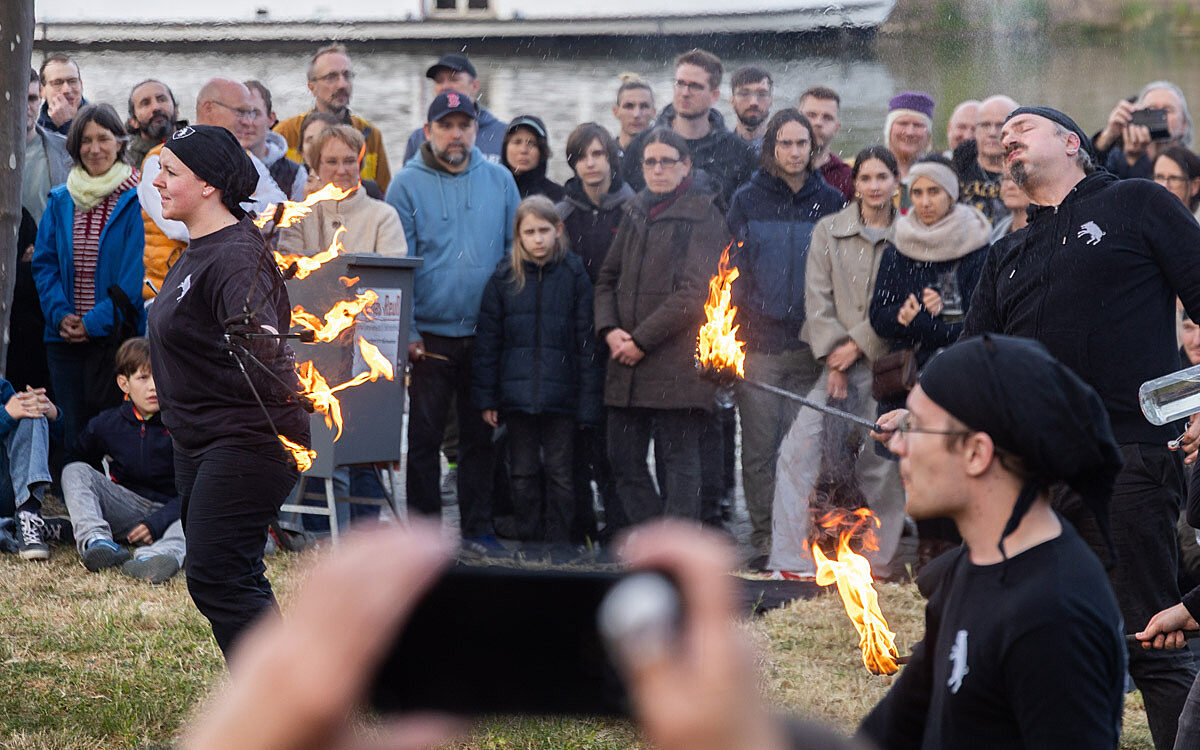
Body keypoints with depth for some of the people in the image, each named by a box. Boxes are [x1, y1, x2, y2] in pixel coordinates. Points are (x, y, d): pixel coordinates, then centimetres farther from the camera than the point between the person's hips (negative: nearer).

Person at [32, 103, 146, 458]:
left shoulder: (136, 201, -4)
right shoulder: (60, 201, 11)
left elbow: (135, 272, -9)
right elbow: (45, 264, 11)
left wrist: (96, 322, -14)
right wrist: (61, 315, -6)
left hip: (117, 335, -4)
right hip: (66, 337, 4)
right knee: (74, 434, 5)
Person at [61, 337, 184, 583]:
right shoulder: (105, 424, 4)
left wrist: (157, 522, -22)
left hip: (168, 512, -3)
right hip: (124, 511, 3)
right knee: (74, 471, -15)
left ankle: (161, 554, -69)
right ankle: (96, 540, -40)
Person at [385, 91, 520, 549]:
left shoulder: (500, 181, 7)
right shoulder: (408, 185, 0)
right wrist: (405, 331, -9)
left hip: (487, 334, 2)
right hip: (430, 334, -2)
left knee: (481, 437, 7)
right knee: (424, 436, 3)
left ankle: (479, 527, 15)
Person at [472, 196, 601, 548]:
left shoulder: (574, 277, 0)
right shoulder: (504, 279, 3)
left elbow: (585, 343, 2)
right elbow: (487, 343, 6)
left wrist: (587, 401, -2)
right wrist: (485, 398, 1)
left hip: (561, 395, -1)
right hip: (517, 393, 1)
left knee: (559, 472, 3)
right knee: (524, 472, 7)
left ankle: (559, 543, 10)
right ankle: (529, 542, 15)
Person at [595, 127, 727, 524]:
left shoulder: (703, 216, -5)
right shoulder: (635, 212, 16)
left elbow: (693, 294, -12)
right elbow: (608, 277, 18)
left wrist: (641, 340, -12)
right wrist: (609, 329, -1)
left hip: (678, 363, -7)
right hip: (627, 360, 7)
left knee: (679, 456, -3)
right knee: (623, 459, 6)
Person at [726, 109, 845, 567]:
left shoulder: (830, 203, 9)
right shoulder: (748, 201, 6)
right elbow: (731, 270, 6)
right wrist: (730, 334, -3)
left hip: (809, 343, 1)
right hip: (758, 341, 0)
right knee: (759, 447, -2)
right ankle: (763, 540, 3)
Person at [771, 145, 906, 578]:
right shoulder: (828, 230, 8)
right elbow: (817, 297, 4)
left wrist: (858, 345, -8)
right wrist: (832, 355, -7)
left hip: (883, 360, -1)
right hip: (833, 359, 1)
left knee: (880, 456, -2)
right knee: (803, 445, -11)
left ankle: (880, 558, 9)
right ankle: (793, 556, -11)